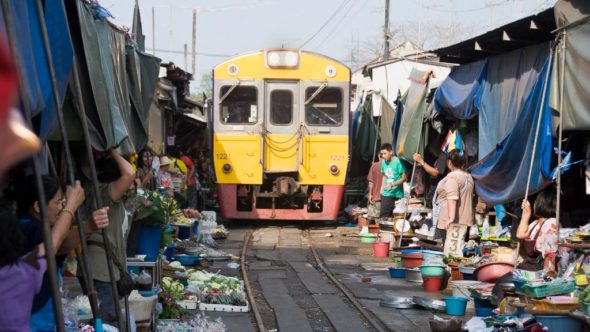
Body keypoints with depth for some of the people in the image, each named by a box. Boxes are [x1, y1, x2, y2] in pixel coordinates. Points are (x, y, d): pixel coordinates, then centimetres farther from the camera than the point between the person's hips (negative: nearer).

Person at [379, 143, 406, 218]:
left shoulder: (397, 162, -14)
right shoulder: (384, 162, 5)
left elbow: (404, 178, -13)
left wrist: (392, 184, -25)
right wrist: (382, 189, 13)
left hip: (396, 194, -5)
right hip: (386, 194, 5)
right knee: (383, 216, -1)